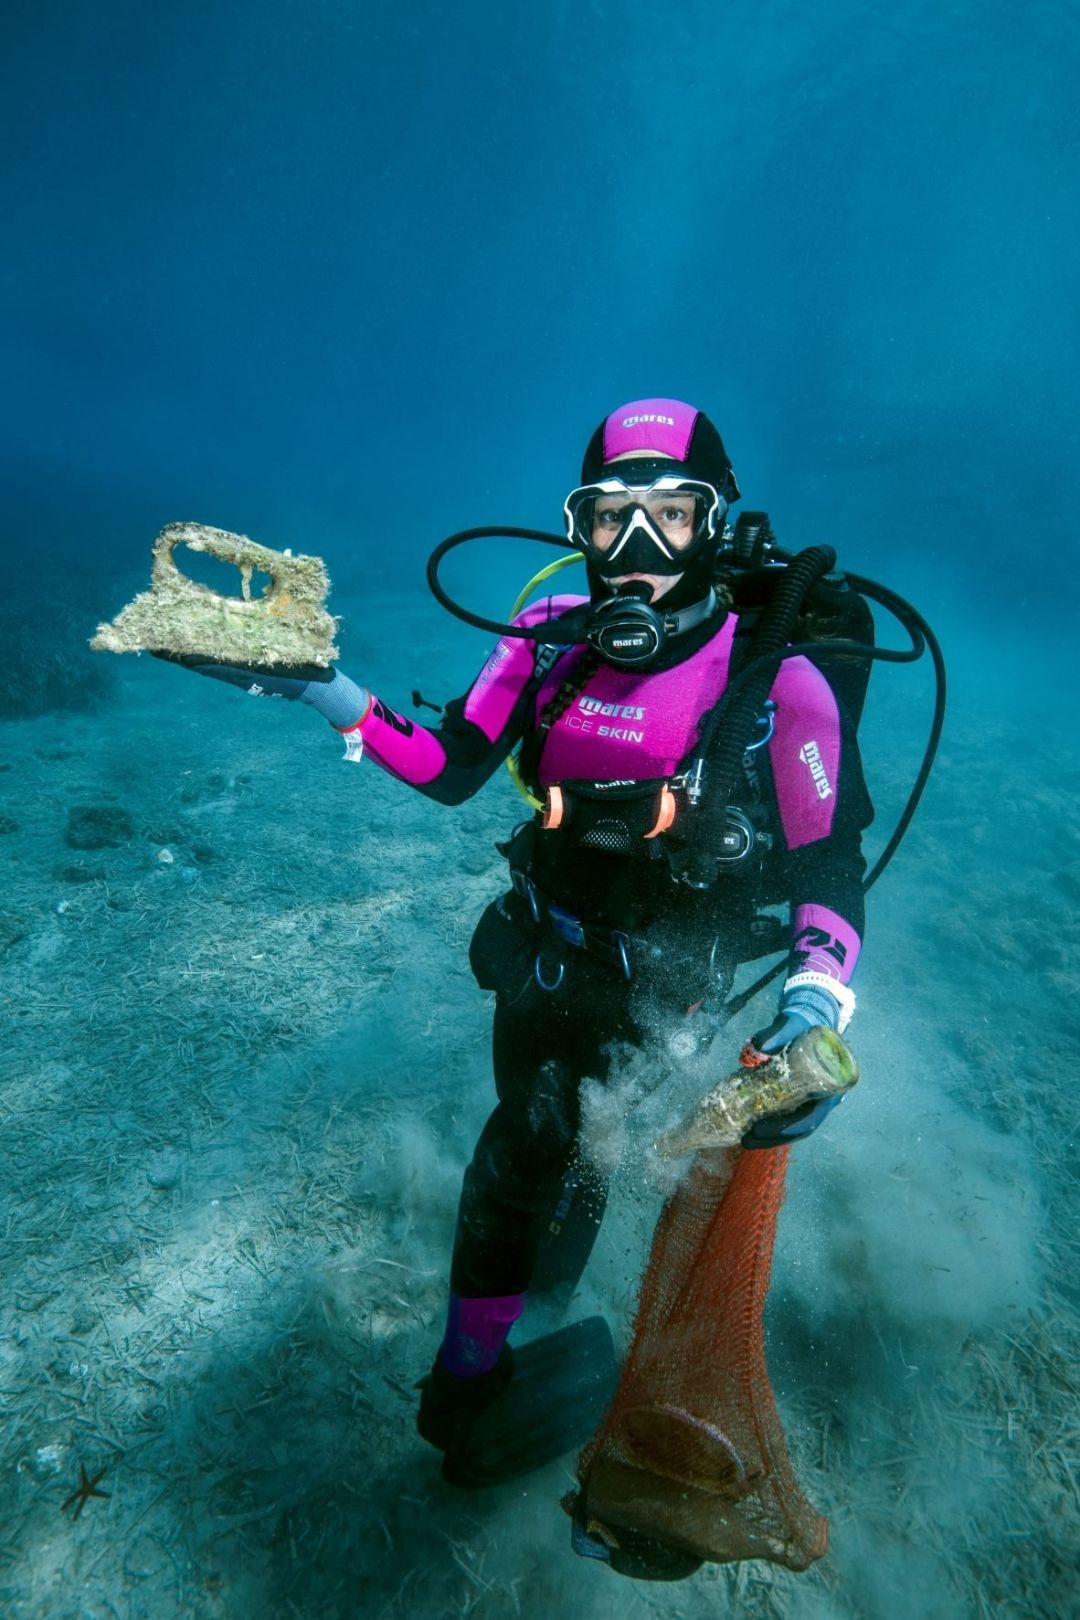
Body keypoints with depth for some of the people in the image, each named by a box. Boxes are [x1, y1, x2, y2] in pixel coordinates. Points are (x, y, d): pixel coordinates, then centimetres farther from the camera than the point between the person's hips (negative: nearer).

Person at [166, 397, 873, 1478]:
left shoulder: (773, 675, -21)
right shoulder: (553, 636, -11)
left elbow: (828, 865, -14)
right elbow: (451, 771, -5)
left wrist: (818, 981, -31)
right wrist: (332, 698, -17)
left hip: (670, 981, -2)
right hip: (547, 950, 3)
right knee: (520, 1150, 11)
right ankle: (473, 1361, 40)